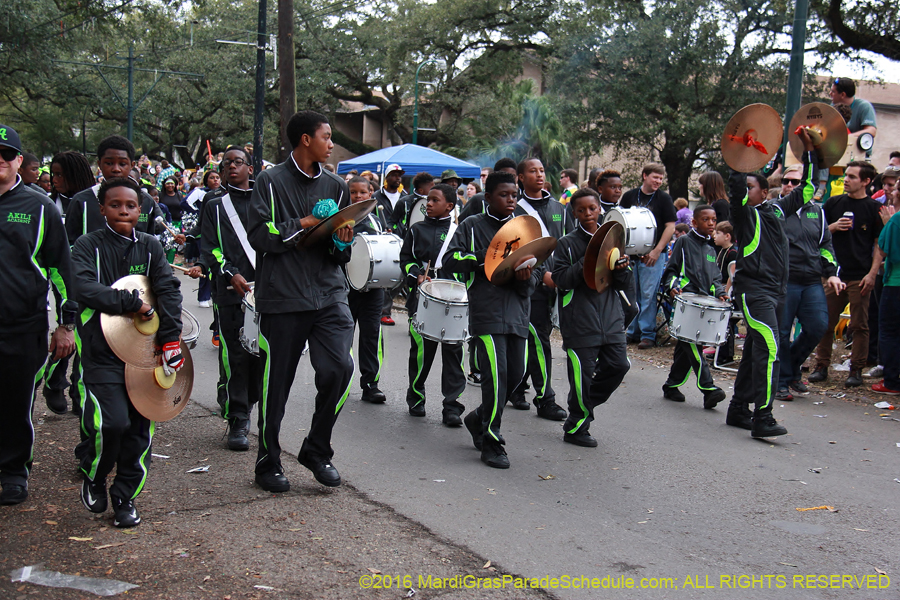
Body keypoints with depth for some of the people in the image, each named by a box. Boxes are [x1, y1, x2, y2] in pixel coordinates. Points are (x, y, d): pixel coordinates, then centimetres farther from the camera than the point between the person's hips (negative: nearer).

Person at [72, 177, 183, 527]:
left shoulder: (150, 246, 9)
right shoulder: (88, 246, 0)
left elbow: (169, 290, 1)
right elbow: (86, 289, -16)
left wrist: (171, 338, -10)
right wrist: (133, 304, -16)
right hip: (103, 351, -3)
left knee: (140, 426, 4)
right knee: (114, 421, -16)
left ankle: (124, 498, 20)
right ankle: (92, 476, 15)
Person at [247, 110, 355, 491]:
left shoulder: (335, 186, 15)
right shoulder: (271, 181, 1)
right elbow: (260, 235, -9)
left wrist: (343, 241, -2)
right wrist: (306, 224, -9)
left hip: (329, 292, 4)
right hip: (282, 297, -3)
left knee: (339, 367, -13)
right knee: (277, 381, 4)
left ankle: (317, 450, 9)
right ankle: (269, 463, 22)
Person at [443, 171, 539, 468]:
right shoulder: (472, 226, 5)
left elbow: (535, 274, 14)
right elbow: (450, 260, -5)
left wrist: (526, 278, -10)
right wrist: (486, 257, -16)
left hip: (517, 312, 5)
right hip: (487, 311, -5)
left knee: (516, 374, 5)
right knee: (496, 374, -12)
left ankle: (480, 419, 30)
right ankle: (491, 443, 0)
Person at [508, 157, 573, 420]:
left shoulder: (558, 208, 15)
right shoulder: (515, 210, -3)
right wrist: (542, 274, -19)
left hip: (556, 283, 6)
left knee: (536, 338, 12)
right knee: (539, 341, -6)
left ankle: (517, 388, 25)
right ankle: (545, 400, -1)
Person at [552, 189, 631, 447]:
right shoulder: (567, 244, 1)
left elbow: (624, 286, 12)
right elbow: (561, 280, -9)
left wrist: (621, 270, -9)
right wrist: (585, 265, -19)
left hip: (610, 318, 5)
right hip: (580, 321, -5)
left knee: (618, 365, 0)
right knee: (582, 373, -2)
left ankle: (584, 406, 23)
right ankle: (575, 428, 14)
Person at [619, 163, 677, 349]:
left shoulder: (664, 199, 1)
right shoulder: (629, 196, 8)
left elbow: (670, 227, -3)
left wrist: (657, 251, -11)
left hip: (653, 255, -3)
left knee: (648, 295, -5)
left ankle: (648, 335, 2)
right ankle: (633, 331, 19)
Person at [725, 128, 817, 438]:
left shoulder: (777, 210, 16)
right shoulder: (744, 213, -1)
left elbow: (806, 189, 24)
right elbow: (736, 187, -20)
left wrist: (809, 151, 22)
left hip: (775, 291, 7)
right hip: (753, 290, -7)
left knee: (755, 351, 11)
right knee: (768, 349, -18)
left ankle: (739, 411, 20)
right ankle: (762, 418, -20)